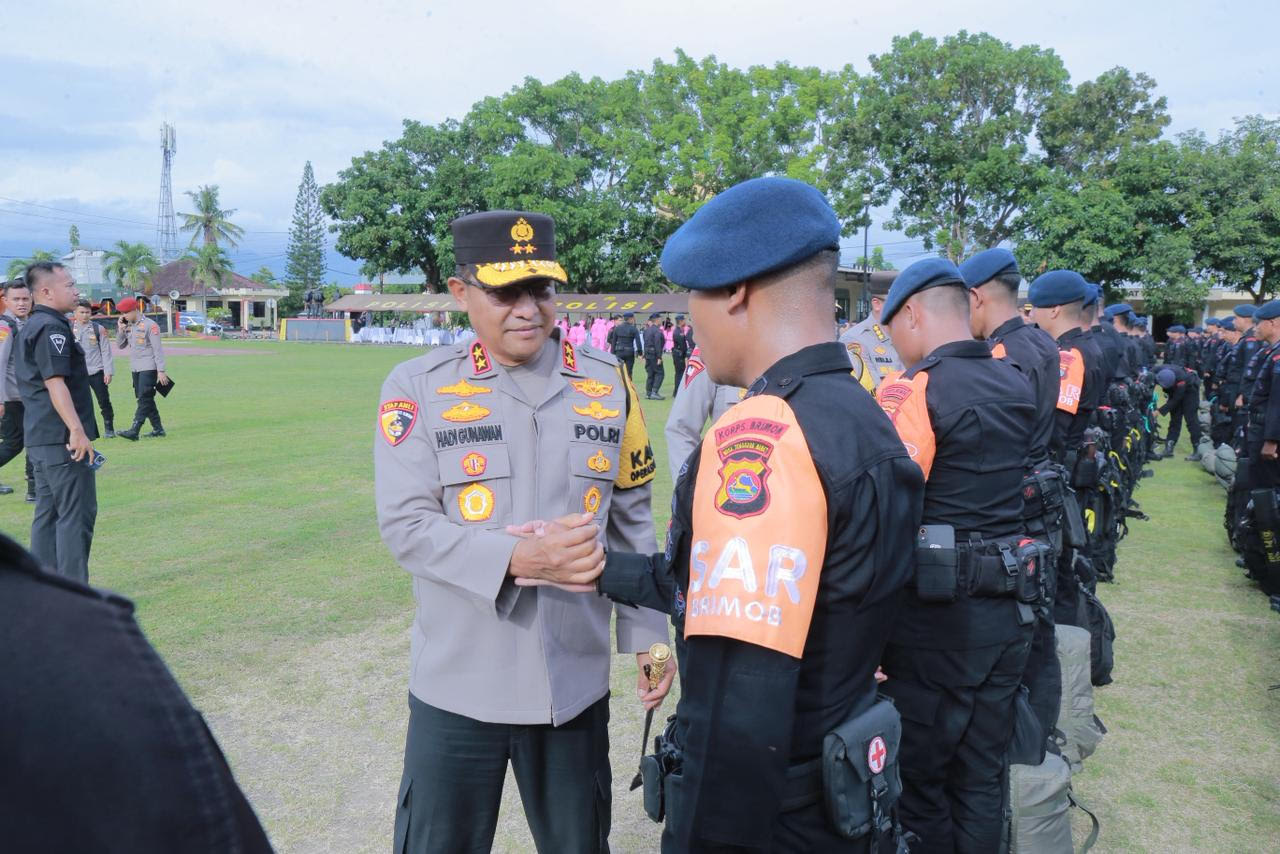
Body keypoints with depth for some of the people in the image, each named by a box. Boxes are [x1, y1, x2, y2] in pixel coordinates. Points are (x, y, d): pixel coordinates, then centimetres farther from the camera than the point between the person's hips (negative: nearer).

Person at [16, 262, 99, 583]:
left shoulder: (32, 326, 18)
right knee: (77, 513, -6)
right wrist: (77, 430, -25)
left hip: (40, 438, 10)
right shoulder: (52, 328, -14)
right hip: (62, 439, -10)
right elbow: (55, 383, -23)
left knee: (48, 512, 14)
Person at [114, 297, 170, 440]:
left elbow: (158, 349, -12)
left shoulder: (150, 325, -10)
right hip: (135, 369, 8)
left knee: (144, 399, -12)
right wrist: (121, 329, 0)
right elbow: (120, 345, 16)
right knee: (145, 400, 10)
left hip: (149, 368, -8)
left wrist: (161, 371, -16)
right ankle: (158, 429, 17)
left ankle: (134, 431, -18)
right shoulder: (128, 326, 12)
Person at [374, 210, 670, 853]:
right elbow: (405, 525, -12)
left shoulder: (609, 383, 2)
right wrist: (517, 559, -25)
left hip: (575, 683, 2)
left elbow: (632, 521, 7)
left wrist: (648, 636, 6)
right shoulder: (419, 386, -6)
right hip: (457, 687, -2)